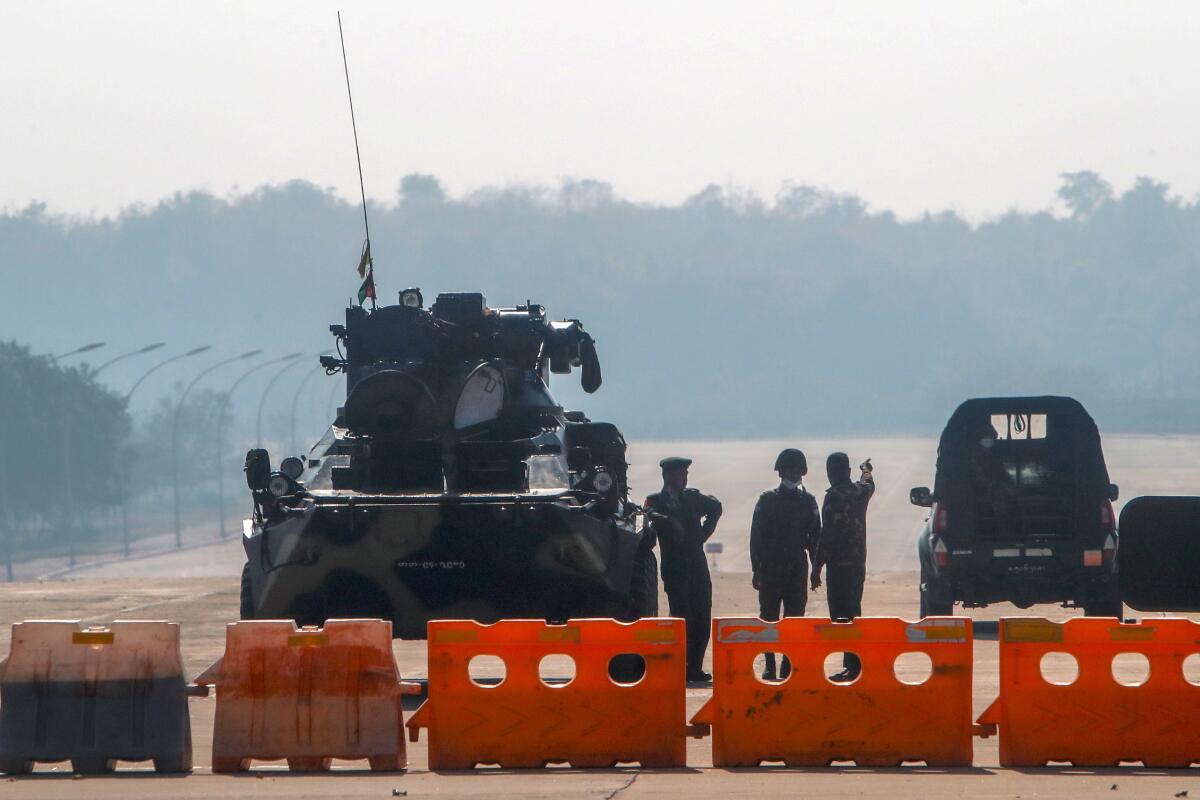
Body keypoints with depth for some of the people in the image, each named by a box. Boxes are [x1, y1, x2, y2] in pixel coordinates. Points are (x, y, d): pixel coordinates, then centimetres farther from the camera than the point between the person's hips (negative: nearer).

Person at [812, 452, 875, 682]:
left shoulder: (834, 496, -14)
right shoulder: (860, 491, 7)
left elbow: (827, 535, -18)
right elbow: (869, 484, 35)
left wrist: (817, 568, -14)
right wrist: (866, 469, 57)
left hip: (840, 565, -8)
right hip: (859, 563, 8)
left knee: (841, 617, -7)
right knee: (853, 615, 16)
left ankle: (852, 666, -12)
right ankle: (853, 665, 19)